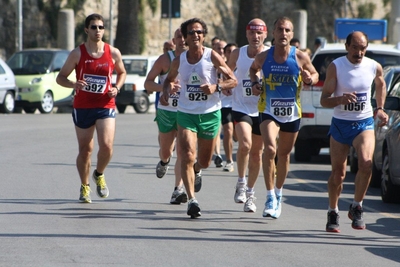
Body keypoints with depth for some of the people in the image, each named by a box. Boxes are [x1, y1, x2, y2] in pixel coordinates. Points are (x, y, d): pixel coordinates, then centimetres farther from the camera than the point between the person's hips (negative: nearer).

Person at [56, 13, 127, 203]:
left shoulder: (113, 53, 0)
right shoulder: (77, 54, -4)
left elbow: (122, 73, 18)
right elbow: (60, 78, 0)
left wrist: (117, 88, -1)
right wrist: (73, 84, -21)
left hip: (105, 106, 0)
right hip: (82, 107, 0)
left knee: (106, 146, -17)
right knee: (85, 150, 6)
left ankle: (99, 175, 14)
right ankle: (84, 186, 27)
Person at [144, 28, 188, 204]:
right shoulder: (165, 59, -5)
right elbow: (148, 83, -6)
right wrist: (163, 87, -25)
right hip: (166, 111, 1)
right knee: (165, 150, 13)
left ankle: (178, 189, -11)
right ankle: (164, 161, 50)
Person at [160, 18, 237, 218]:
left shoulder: (212, 56, -7)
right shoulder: (179, 60, 1)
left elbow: (233, 80, -5)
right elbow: (169, 79, 19)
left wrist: (216, 87, -23)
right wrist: (167, 90, -4)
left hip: (210, 113, 0)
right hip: (186, 113, 1)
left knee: (204, 161, 13)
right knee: (188, 156, -19)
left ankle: (196, 170, 51)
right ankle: (192, 200, -20)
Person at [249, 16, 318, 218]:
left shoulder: (300, 57, -9)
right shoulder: (263, 57, -6)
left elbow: (315, 74, 7)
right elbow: (254, 68, 16)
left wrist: (309, 79, -16)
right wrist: (255, 83, -3)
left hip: (292, 113, 1)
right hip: (269, 111, -1)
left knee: (284, 154, 15)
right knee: (270, 149, -22)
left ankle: (278, 194, 36)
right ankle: (270, 197, -18)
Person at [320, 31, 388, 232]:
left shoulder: (374, 67, -3)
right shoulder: (336, 67, -10)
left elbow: (381, 84, 22)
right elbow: (324, 100, -11)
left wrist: (380, 109, 12)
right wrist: (341, 99, -30)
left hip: (364, 123, 1)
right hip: (340, 124, -1)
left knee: (366, 163, -23)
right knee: (338, 173, 4)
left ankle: (357, 207, -5)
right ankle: (333, 212, 26)